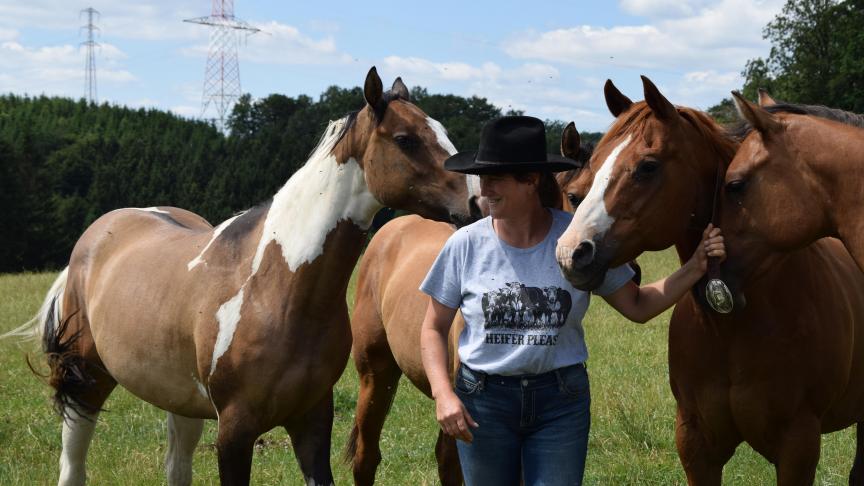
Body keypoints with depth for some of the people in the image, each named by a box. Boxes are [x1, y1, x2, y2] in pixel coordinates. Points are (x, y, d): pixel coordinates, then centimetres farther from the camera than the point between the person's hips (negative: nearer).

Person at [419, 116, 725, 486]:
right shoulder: (465, 245, -6)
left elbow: (637, 306, 3)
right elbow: (433, 329, 1)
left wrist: (696, 268, -9)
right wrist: (443, 394, -13)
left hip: (561, 401, -1)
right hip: (483, 402, 1)